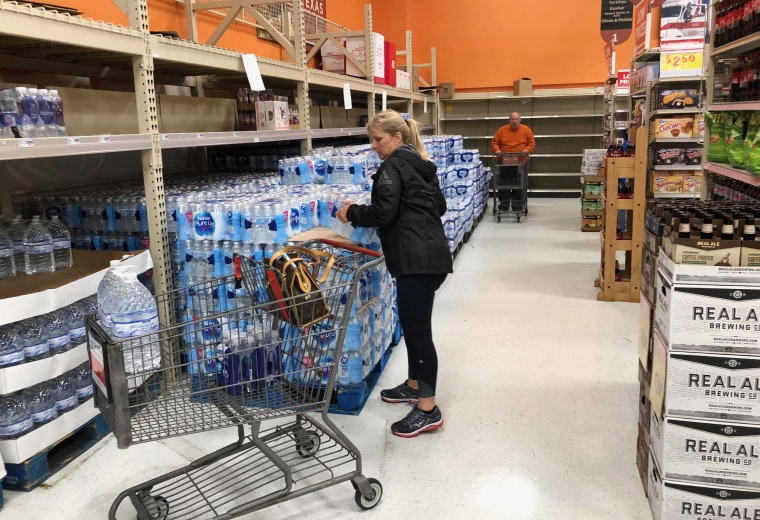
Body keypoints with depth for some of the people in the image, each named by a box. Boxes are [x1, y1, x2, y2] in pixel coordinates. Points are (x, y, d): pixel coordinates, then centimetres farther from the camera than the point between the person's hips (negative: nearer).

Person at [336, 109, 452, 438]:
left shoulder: (393, 166, -8)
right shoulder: (420, 164, 20)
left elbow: (383, 214, -15)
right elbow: (439, 206, 26)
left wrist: (351, 213, 0)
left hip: (416, 259, -10)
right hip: (430, 254, 10)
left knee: (417, 329, -6)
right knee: (414, 325, 20)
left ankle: (428, 411, 1)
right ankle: (414, 386, 34)